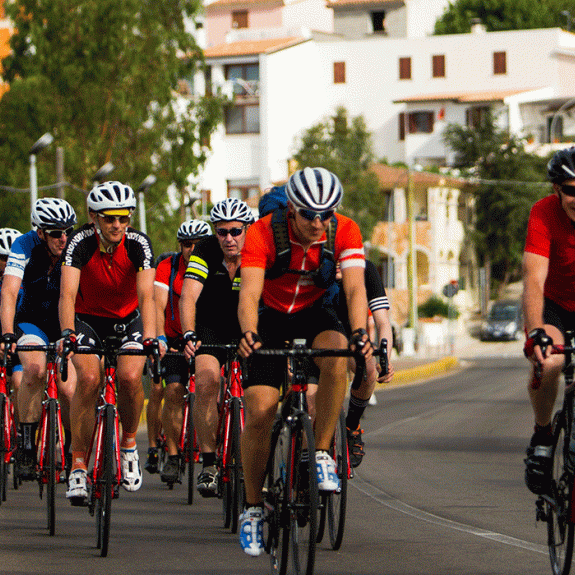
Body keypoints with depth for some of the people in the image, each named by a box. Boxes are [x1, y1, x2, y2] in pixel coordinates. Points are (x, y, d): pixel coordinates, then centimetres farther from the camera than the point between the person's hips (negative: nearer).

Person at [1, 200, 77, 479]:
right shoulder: (25, 246, -19)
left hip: (67, 325, 1)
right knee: (35, 369, -32)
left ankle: (73, 450, 9)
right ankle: (26, 446, -18)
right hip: (31, 322, -1)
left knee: (68, 390, -18)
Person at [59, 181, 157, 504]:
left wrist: (149, 337, -50)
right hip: (88, 319, -1)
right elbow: (67, 294, -33)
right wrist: (68, 333, -51)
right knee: (89, 379, -26)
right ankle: (78, 468, -16)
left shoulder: (139, 244, -21)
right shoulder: (81, 243, -22)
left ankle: (129, 444, 3)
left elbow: (146, 295, -33)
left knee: (130, 377, -26)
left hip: (128, 319, 1)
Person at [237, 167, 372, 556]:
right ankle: (253, 507, 3)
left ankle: (323, 454, -18)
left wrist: (359, 332, -50)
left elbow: (355, 287, -30)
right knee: (259, 411, -15)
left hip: (316, 314, 1)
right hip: (273, 317, -1)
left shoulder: (345, 232, -20)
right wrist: (248, 334, -55)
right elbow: (249, 293, -35)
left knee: (336, 359, -34)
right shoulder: (263, 233, -26)